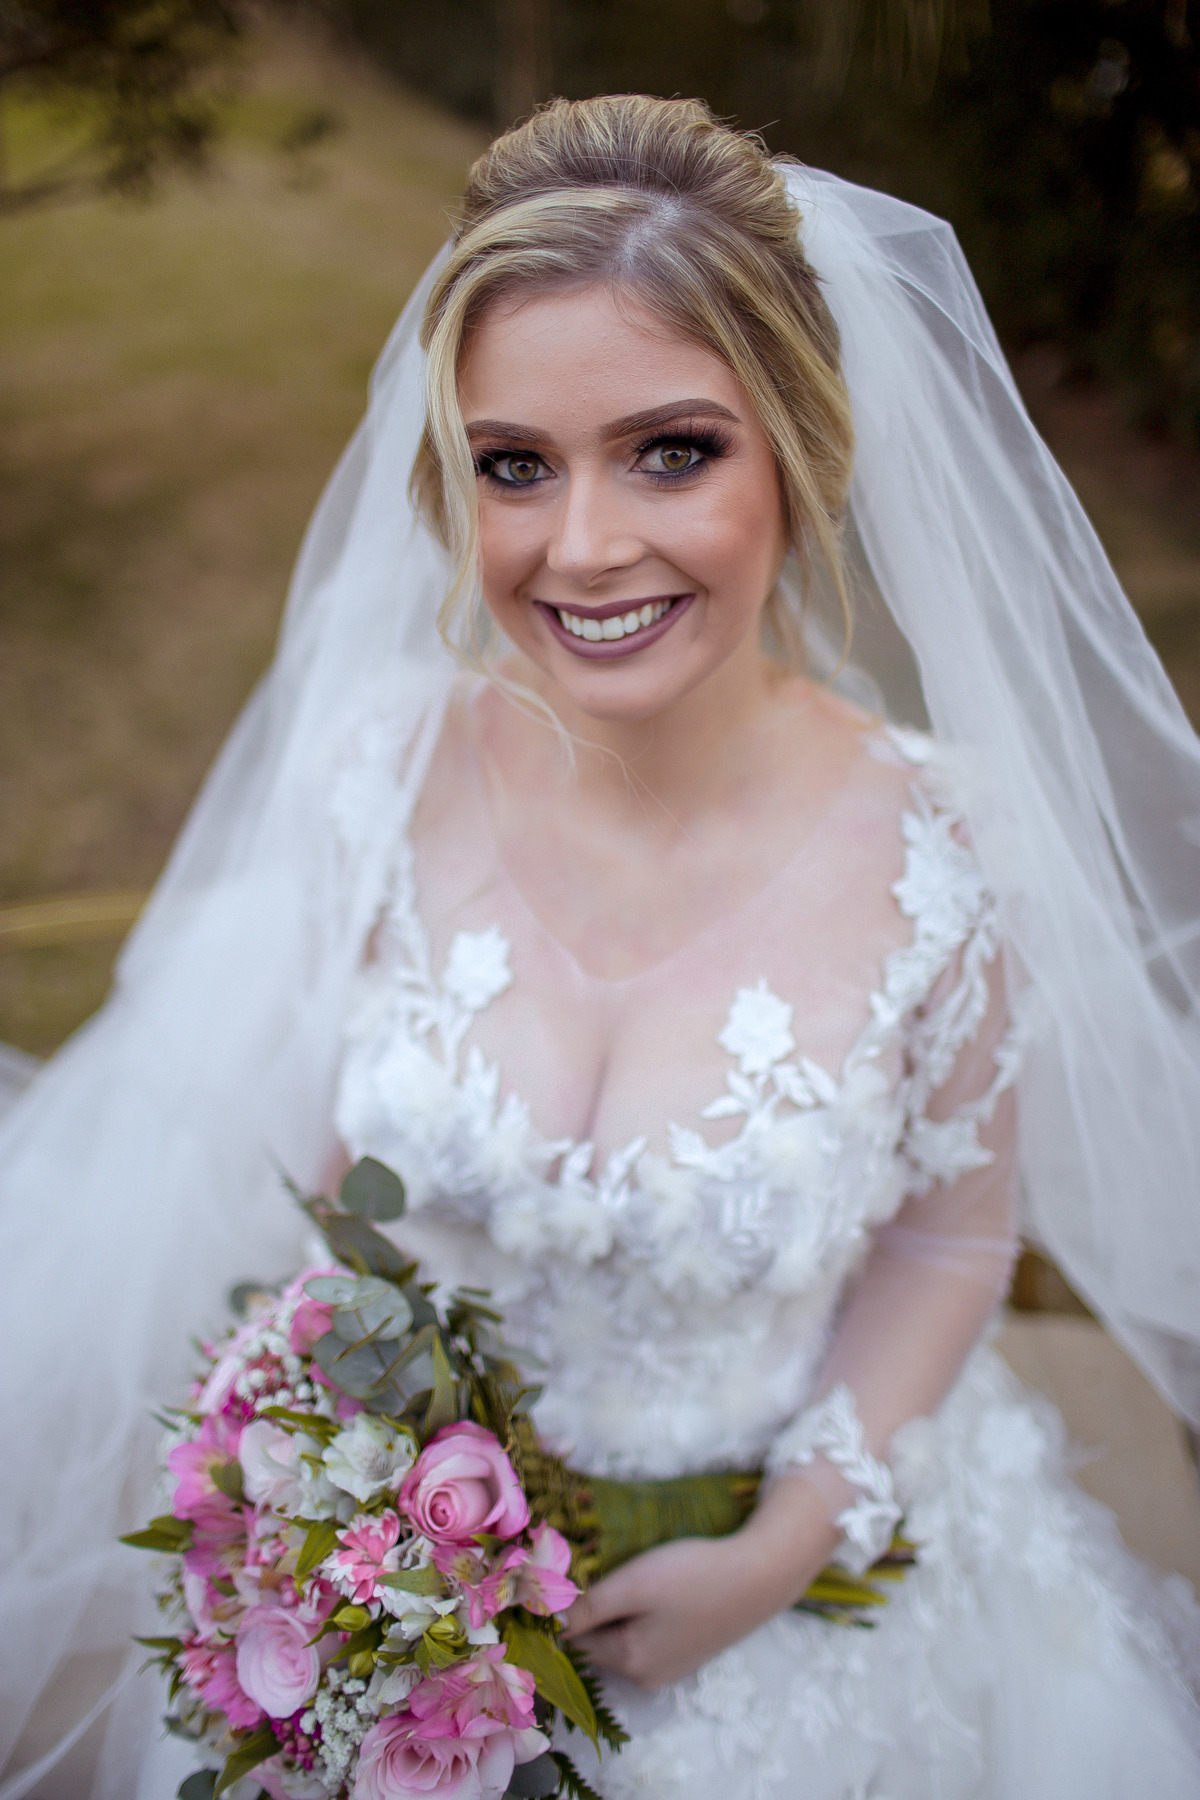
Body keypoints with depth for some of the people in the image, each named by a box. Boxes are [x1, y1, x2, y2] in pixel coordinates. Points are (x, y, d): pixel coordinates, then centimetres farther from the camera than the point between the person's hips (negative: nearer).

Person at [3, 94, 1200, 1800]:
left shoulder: (939, 857, -24)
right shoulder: (382, 767, -19)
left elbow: (952, 1237, -9)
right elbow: (314, 1154, -5)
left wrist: (780, 1554, -12)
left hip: (776, 1546, -1)